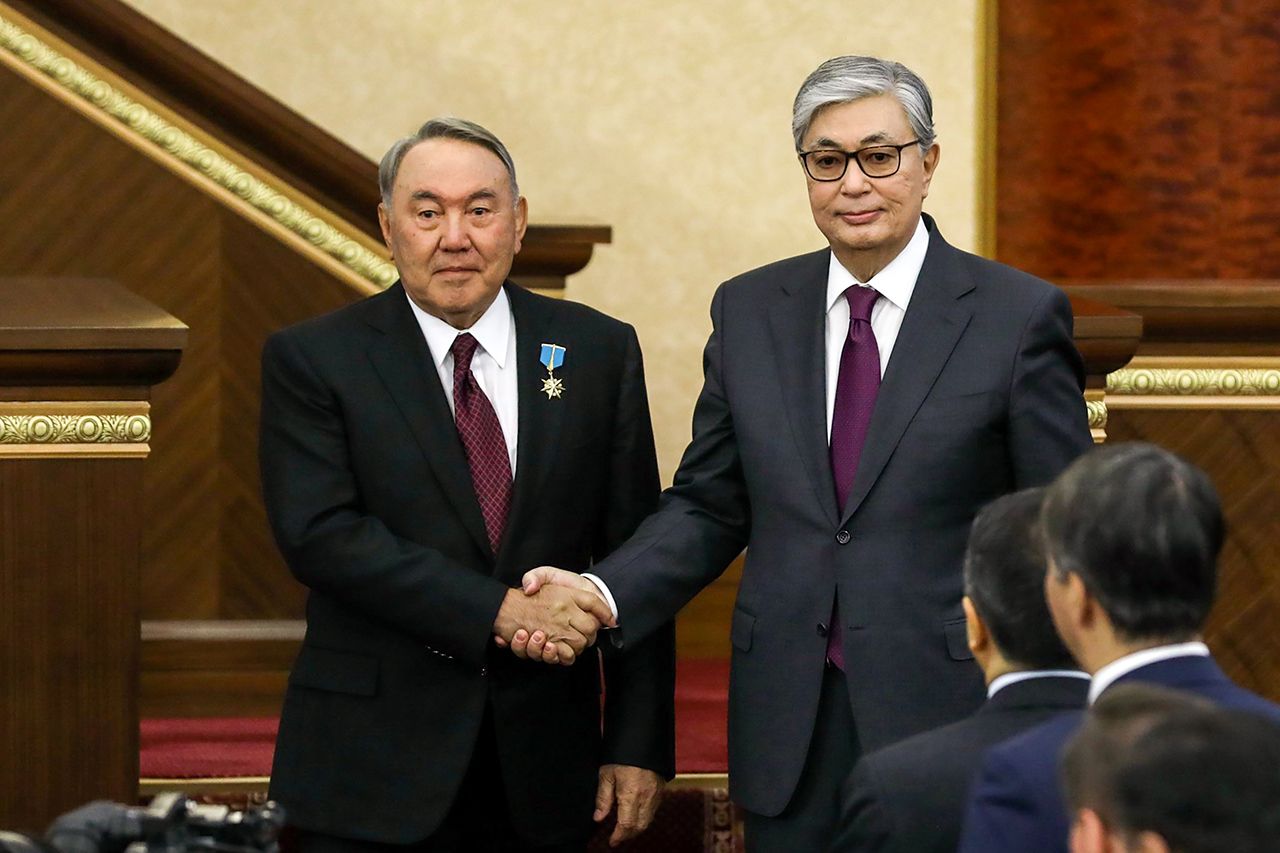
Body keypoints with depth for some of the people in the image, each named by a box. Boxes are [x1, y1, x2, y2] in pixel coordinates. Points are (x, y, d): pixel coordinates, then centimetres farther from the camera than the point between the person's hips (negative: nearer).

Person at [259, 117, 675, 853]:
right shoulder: (312, 360, -1)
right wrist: (498, 612, -21)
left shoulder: (598, 351, 6)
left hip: (543, 769, 2)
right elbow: (320, 534, -14)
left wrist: (640, 745, -1)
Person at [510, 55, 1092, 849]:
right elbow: (709, 506, 12)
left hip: (947, 719, -3)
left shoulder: (1020, 315, -3)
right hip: (791, 732, 3)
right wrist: (600, 594, -6)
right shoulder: (748, 311, 8)